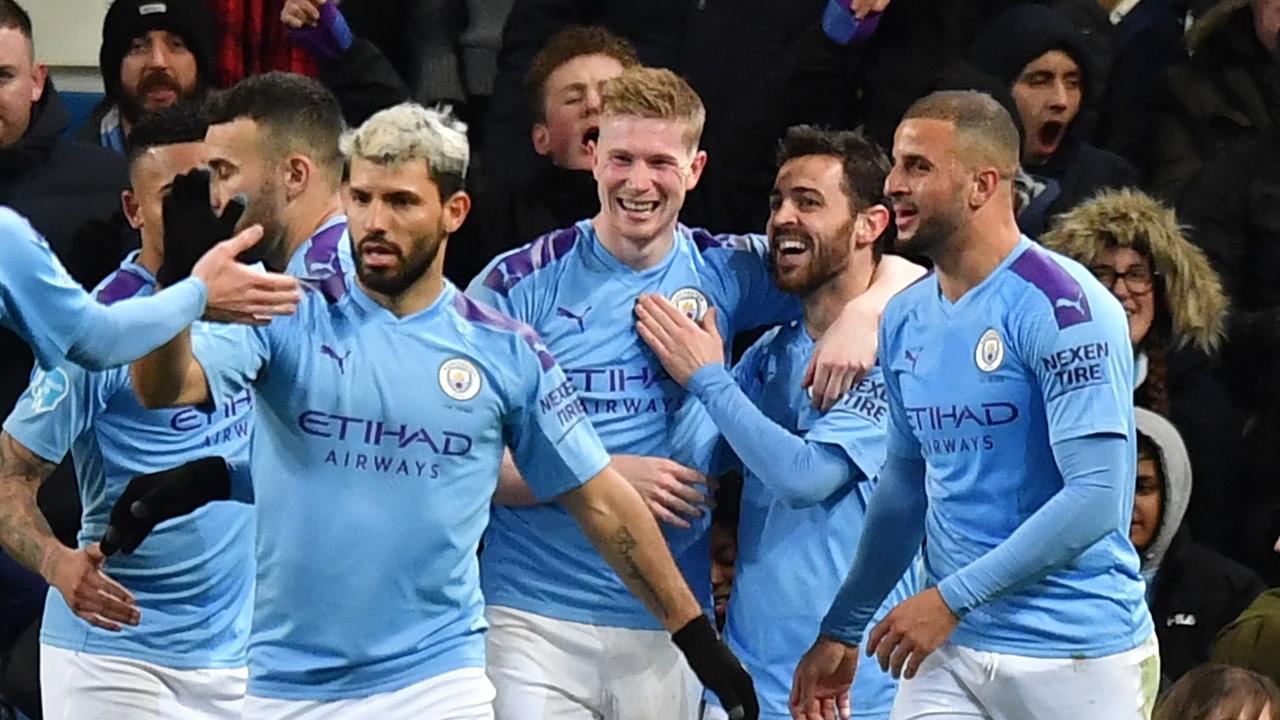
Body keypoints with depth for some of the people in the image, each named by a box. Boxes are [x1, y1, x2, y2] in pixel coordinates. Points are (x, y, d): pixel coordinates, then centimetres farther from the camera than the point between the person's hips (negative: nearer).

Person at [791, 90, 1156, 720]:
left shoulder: (1059, 306, -13)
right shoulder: (906, 319, 10)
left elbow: (1097, 497, -20)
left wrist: (952, 598, -19)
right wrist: (842, 631, 23)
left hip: (1079, 659, -6)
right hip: (953, 651, 6)